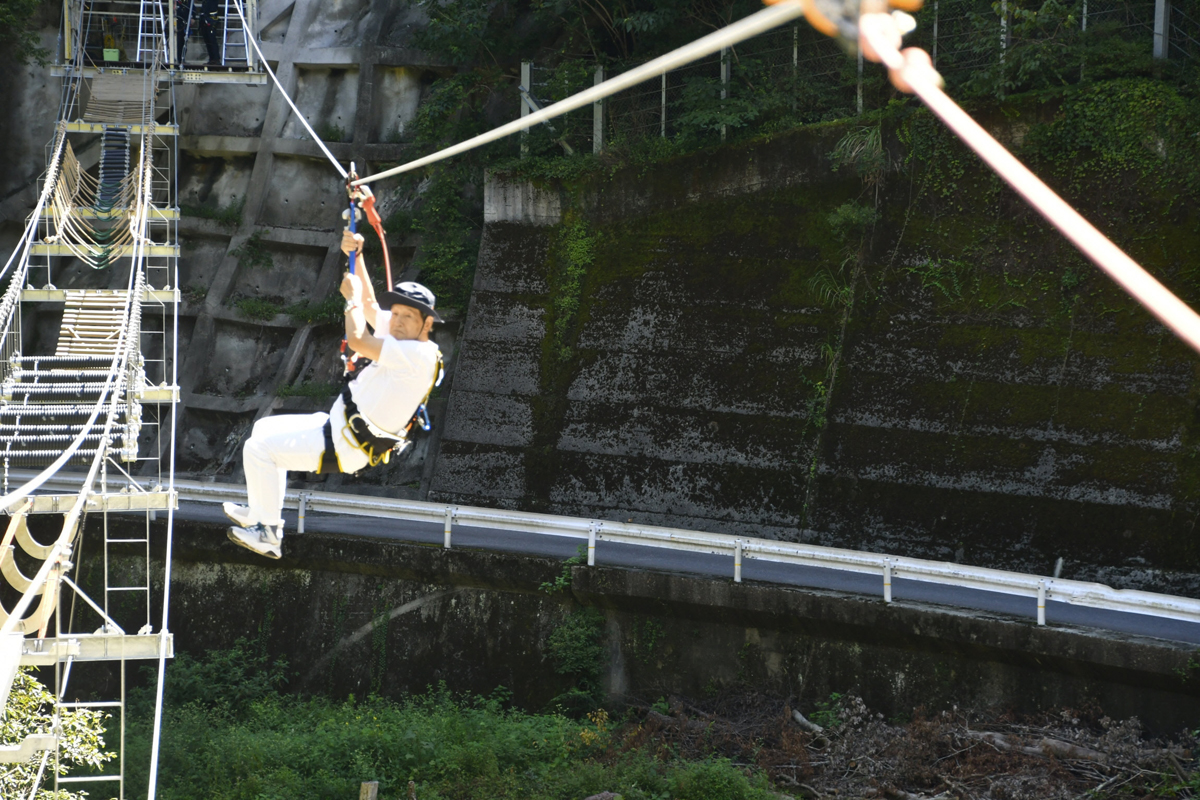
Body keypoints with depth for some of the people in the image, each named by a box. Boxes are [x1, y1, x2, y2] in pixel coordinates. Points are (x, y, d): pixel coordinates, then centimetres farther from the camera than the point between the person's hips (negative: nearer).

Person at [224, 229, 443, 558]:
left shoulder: (418, 354, -25)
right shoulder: (405, 337, 4)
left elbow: (357, 341, -31)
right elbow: (369, 305, 18)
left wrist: (352, 295, -15)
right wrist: (356, 256, 9)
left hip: (344, 448, -11)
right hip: (338, 427, 11)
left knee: (257, 448, -13)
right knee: (265, 429, 28)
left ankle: (267, 534, -3)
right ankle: (261, 512, 38)